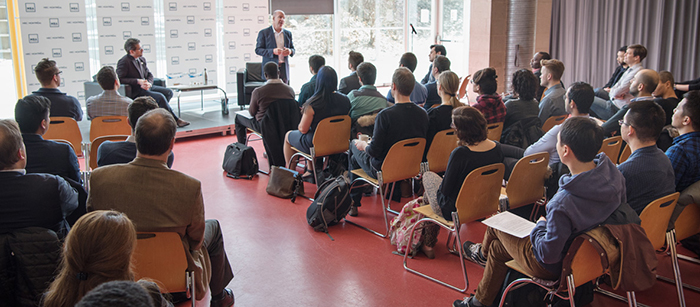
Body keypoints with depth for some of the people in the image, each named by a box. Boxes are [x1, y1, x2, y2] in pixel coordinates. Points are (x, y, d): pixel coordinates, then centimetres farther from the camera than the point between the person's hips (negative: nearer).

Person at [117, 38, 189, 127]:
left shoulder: (142, 59, 12)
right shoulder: (124, 62, -12)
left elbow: (149, 75, 15)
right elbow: (119, 79, -18)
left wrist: (149, 83, -10)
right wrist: (138, 81, -22)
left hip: (145, 87, 9)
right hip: (135, 92, -9)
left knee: (168, 92, -5)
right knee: (160, 97, -26)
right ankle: (175, 120, -17)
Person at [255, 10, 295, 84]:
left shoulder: (288, 33, 14)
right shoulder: (263, 33, 0)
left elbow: (293, 49, 18)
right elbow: (258, 50, -5)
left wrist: (290, 51, -8)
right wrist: (273, 51, -20)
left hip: (284, 69, 4)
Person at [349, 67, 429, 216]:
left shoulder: (385, 115, -29)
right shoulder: (423, 114, -10)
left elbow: (374, 151, -25)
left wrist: (363, 144, -1)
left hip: (383, 170, -6)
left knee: (354, 145, 24)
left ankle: (354, 204, 32)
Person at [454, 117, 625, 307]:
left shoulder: (563, 203, -40)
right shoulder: (613, 173, -18)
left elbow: (548, 254, -31)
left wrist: (541, 225, -9)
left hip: (554, 267, -7)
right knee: (497, 248, 25)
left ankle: (483, 252, 50)